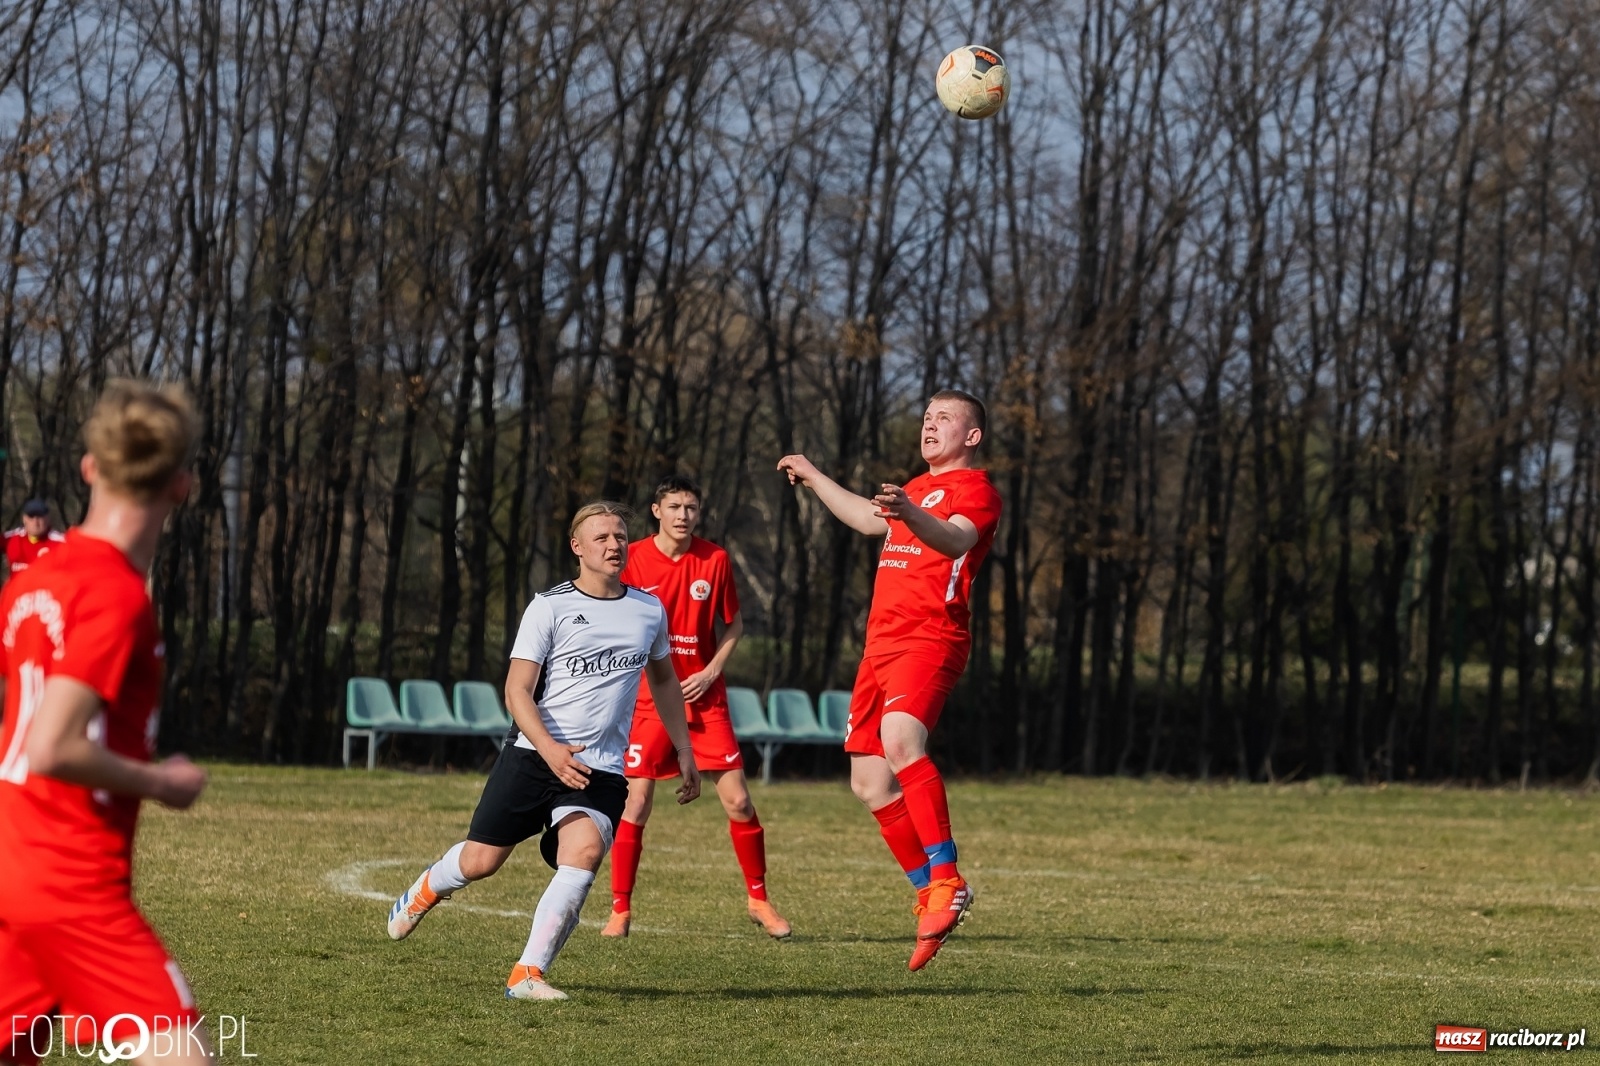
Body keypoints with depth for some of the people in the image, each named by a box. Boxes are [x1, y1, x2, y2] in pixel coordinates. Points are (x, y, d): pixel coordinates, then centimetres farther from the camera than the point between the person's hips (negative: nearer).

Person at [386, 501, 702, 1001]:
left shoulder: (649, 610, 10)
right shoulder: (550, 607, -4)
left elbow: (663, 680, 27)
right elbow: (517, 690, -8)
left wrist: (684, 752, 24)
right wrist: (550, 750, -24)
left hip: (600, 770, 2)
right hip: (532, 754, -2)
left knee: (585, 850, -25)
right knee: (481, 861, 1)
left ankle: (527, 974, -21)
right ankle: (427, 889, 39)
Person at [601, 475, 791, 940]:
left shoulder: (715, 560, 2)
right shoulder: (633, 559, -4)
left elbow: (733, 624, 11)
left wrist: (711, 671, -3)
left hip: (704, 698, 1)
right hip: (649, 699, -1)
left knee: (738, 800, -2)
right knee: (636, 803, -5)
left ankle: (758, 899, 14)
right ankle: (620, 909, 7)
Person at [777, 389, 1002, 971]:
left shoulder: (974, 488, -2)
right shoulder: (918, 488, 25)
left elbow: (956, 539, -24)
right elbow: (870, 519, 46)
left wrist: (910, 514, -44)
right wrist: (815, 479, 57)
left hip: (930, 638, -9)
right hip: (881, 643, 9)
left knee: (899, 739, -33)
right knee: (869, 782, 5)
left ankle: (947, 880, -32)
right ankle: (929, 895, 15)